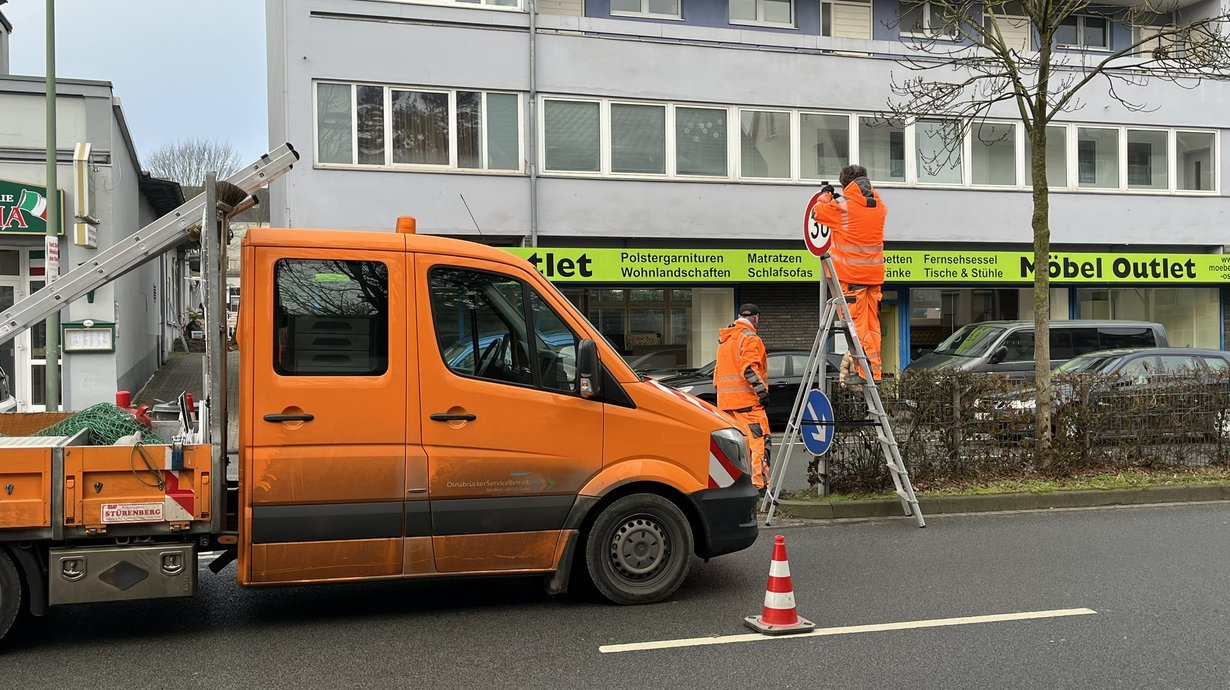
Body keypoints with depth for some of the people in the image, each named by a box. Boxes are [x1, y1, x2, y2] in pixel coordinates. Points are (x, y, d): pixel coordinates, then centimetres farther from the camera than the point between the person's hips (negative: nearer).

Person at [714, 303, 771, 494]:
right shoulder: (750, 338, -7)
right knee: (758, 440, -8)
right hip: (746, 398, -9)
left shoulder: (724, 339, 21)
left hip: (725, 399, 9)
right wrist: (762, 391, -15)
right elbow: (749, 369, -17)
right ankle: (760, 484, -14)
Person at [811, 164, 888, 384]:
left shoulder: (843, 207, -9)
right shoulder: (879, 206, 8)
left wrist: (825, 195, 23)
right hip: (874, 273, 6)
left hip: (851, 275, -6)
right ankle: (875, 371, 11)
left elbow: (817, 212, 5)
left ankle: (864, 372, -12)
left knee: (857, 324, -6)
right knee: (873, 324, 10)